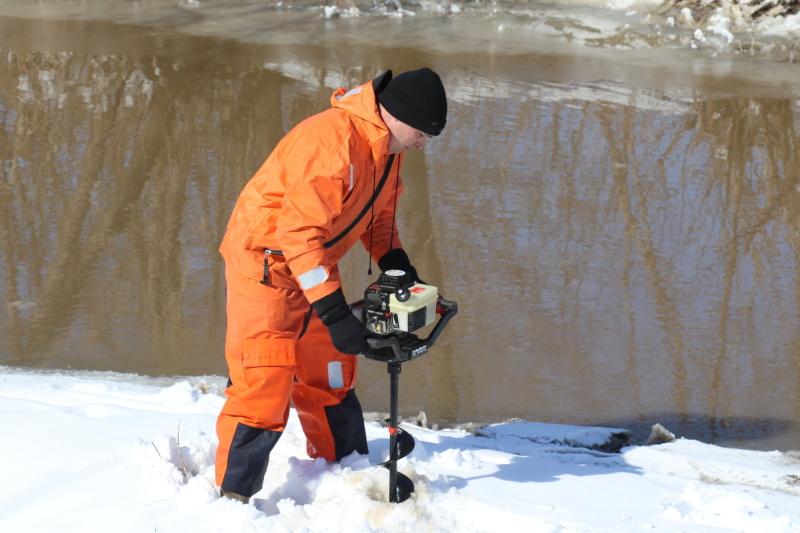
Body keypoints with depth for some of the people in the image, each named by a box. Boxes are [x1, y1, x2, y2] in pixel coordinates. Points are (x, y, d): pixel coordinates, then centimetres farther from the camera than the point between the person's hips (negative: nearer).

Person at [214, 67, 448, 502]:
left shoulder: (387, 148, 0)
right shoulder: (330, 141, -31)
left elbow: (379, 215, 17)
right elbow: (299, 233, -34)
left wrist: (396, 264, -1)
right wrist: (334, 313, -35)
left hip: (313, 267, 9)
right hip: (265, 262, -9)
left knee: (330, 375, 17)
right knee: (265, 380, -12)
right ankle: (232, 495, -4)